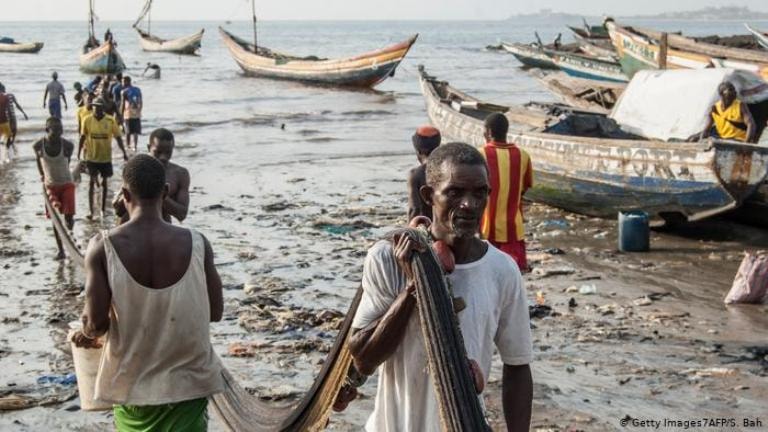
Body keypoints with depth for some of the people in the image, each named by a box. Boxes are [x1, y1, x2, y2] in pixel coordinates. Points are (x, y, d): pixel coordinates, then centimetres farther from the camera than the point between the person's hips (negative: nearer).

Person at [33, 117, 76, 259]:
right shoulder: (38, 146, -15)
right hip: (50, 186, 1)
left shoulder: (68, 145, -17)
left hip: (67, 184, -1)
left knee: (69, 217, -10)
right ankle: (61, 250, 16)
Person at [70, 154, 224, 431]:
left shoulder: (103, 247, -13)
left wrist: (86, 334, 9)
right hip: (188, 379, 0)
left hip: (133, 383, 0)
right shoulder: (196, 244, -9)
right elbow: (215, 312, 0)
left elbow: (96, 322, -14)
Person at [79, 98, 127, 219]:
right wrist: (79, 153, 0)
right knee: (92, 181, -3)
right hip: (91, 157, -1)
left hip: (106, 157, 1)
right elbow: (82, 137, 1)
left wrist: (124, 152, -5)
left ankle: (103, 209, 23)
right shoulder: (87, 120, -7)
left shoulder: (110, 121, -8)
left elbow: (118, 137, -2)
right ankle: (91, 210, -2)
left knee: (104, 182, 11)